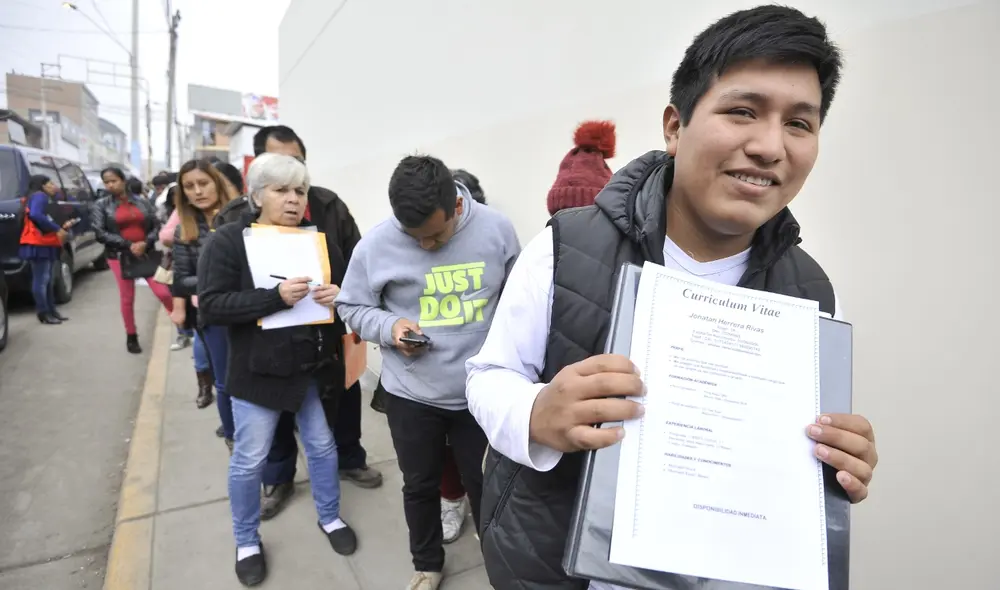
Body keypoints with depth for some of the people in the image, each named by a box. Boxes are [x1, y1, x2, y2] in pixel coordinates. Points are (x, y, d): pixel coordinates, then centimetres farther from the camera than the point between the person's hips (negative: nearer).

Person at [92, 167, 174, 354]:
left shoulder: (142, 202, 4)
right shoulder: (101, 205, 0)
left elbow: (156, 226, 3)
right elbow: (100, 233, -7)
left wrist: (146, 243, -15)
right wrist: (128, 245, -16)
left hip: (146, 253, 0)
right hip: (120, 256, 0)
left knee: (163, 293, -7)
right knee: (127, 298, 8)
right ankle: (131, 337, 22)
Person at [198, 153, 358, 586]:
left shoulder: (319, 239, 3)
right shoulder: (227, 241, -8)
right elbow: (210, 306, -16)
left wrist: (339, 295, -14)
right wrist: (275, 297, -28)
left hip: (315, 366, 4)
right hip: (259, 371, -3)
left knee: (322, 446, 17)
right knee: (249, 460, 10)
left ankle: (329, 518, 40)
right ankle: (247, 542, 35)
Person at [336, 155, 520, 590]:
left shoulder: (496, 230, -10)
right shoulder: (376, 243, -12)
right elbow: (351, 307, 0)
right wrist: (389, 327, -20)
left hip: (482, 391, 0)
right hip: (410, 393, 1)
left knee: (486, 482, 18)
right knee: (420, 485, 21)